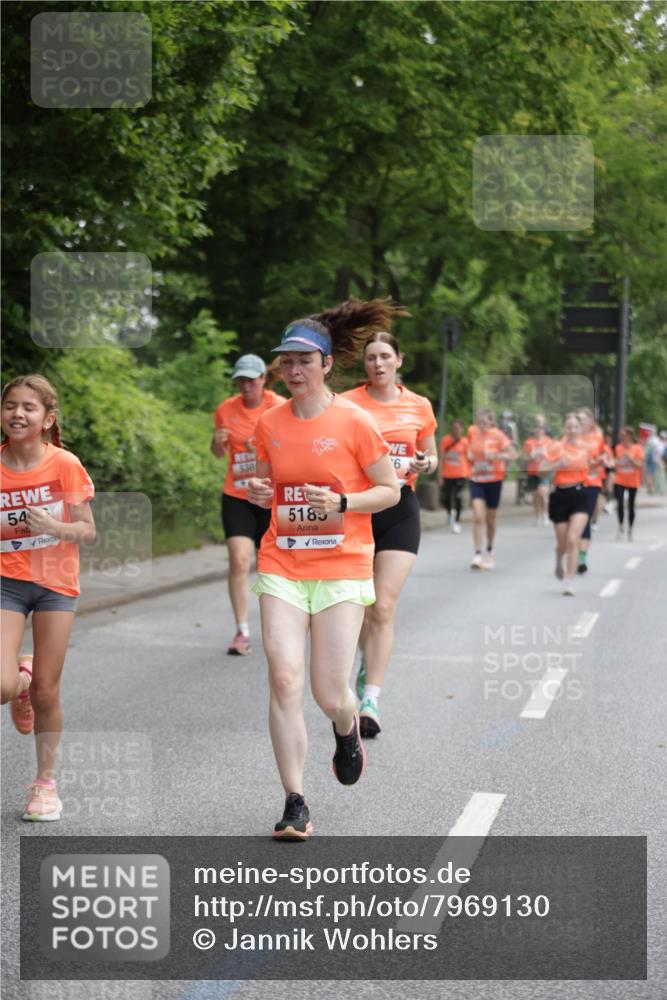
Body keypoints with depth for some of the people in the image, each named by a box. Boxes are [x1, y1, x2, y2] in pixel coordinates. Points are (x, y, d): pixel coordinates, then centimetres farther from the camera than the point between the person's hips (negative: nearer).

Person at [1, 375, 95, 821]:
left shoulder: (65, 464, -9)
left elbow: (88, 530, -4)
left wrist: (54, 527, -23)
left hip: (56, 583, -1)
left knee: (46, 691, 4)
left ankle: (46, 782, 23)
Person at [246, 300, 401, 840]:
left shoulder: (354, 422, -6)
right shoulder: (269, 424, 6)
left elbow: (391, 490, -1)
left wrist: (342, 502, -18)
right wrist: (258, 493, -4)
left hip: (342, 570, -3)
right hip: (281, 567, 3)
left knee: (330, 694, -4)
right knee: (284, 679, -11)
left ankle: (348, 729, 36)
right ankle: (295, 805, -4)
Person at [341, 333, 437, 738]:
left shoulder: (419, 406, 6)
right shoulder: (347, 403, -1)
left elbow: (431, 456, 17)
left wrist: (425, 464, -5)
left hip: (400, 510, 0)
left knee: (383, 608, -9)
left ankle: (371, 701, -10)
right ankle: (370, 664, 37)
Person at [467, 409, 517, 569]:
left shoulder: (497, 435, -10)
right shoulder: (472, 431, 0)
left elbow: (512, 453, -16)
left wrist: (496, 456, -29)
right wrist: (469, 454, 3)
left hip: (494, 480, -1)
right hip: (476, 480, 2)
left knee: (490, 519, 11)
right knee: (478, 517, -15)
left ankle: (490, 551, 33)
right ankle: (477, 555, -15)